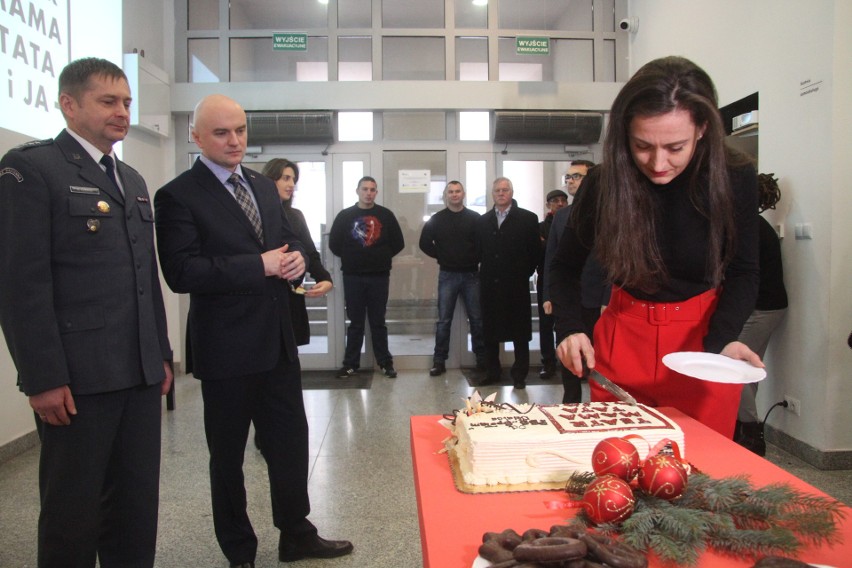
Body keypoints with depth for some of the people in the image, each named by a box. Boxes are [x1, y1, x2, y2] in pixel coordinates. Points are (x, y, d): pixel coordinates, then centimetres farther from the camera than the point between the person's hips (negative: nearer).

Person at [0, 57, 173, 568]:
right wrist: (43, 378, -15)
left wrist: (162, 354, 15)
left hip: (141, 373, 7)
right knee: (73, 507, 8)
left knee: (138, 503, 13)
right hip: (77, 377, -6)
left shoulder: (133, 180, 18)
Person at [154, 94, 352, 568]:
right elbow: (181, 272, -20)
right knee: (228, 454, 11)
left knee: (291, 440, 15)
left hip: (277, 339, 6)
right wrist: (259, 265, -22)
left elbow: (287, 239, 20)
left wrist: (295, 256, -4)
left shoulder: (263, 186, 12)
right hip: (226, 347, -6)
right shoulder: (178, 196, -10)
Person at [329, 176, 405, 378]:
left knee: (378, 322, 7)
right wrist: (349, 258, 3)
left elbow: (398, 243, 4)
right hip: (353, 277, 0)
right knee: (355, 323, 7)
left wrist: (382, 256, 0)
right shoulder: (345, 215, 4)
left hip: (379, 277, 0)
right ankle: (351, 363, 15)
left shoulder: (386, 215, 4)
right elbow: (334, 243, 4)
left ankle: (385, 362, 15)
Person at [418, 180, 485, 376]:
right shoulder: (437, 219, 4)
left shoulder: (475, 218, 2)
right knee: (444, 320, 3)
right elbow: (425, 243, 7)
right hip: (447, 275, 0)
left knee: (477, 319, 6)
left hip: (471, 275, 0)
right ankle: (439, 361, 9)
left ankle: (482, 359, 16)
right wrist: (441, 257, 4)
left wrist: (476, 259, -4)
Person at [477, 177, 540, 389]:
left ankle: (520, 375, 13)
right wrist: (484, 273, 4)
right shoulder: (483, 220, 11)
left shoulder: (527, 218, 0)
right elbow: (480, 250, 12)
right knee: (490, 332, 9)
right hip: (490, 284, 3)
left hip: (516, 285, -3)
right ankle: (492, 371, 20)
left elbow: (535, 251, 0)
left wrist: (524, 274, -1)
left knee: (519, 332, 4)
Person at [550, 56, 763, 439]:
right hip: (624, 336, 1)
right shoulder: (604, 183, -15)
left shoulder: (735, 178, -14)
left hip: (702, 335, 0)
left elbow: (744, 272, -3)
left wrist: (722, 339, -20)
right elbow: (565, 266, -2)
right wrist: (569, 328, -18)